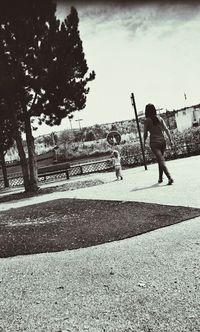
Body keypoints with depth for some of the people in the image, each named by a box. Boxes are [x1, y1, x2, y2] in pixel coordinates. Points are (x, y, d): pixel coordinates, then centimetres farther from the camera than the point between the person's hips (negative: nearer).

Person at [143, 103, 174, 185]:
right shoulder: (160, 118, 6)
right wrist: (170, 139, 1)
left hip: (154, 142, -5)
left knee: (161, 161, -10)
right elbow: (166, 129, 0)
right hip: (162, 141, 5)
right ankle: (160, 178, 29)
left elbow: (145, 134, -3)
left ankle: (170, 177, -25)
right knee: (160, 160, 21)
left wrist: (144, 143, 11)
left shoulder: (147, 121, -5)